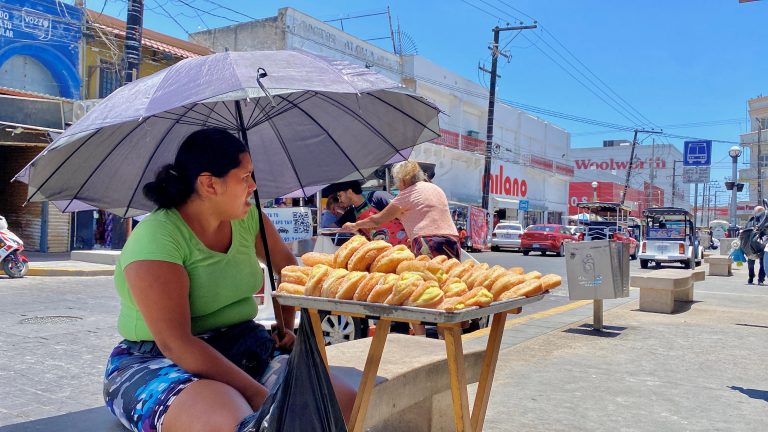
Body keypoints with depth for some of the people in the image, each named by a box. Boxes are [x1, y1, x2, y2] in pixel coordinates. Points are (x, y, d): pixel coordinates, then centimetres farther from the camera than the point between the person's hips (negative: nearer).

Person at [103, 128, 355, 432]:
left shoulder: (246, 218, 3)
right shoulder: (155, 238, -18)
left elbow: (286, 264, 22)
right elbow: (174, 343, -25)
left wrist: (287, 325, 13)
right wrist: (259, 395, -28)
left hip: (245, 345, 6)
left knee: (348, 406, -17)